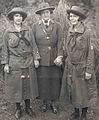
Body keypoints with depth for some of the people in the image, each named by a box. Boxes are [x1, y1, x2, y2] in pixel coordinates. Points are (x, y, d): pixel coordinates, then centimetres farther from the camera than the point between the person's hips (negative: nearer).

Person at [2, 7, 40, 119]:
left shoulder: (27, 30, 3)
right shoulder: (7, 32, -2)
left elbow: (33, 45, 6)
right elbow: (5, 49, 1)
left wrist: (36, 58, 1)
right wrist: (6, 64, -4)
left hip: (28, 63, 2)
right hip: (14, 64, -2)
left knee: (28, 84, 10)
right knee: (16, 85, 6)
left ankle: (28, 107, 27)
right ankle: (18, 108, 24)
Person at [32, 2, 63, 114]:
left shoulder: (57, 26, 5)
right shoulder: (35, 26, 5)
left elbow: (60, 42, 0)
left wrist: (60, 56, -10)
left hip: (54, 59, 1)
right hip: (41, 59, 0)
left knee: (55, 81, 6)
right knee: (43, 81, 5)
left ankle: (53, 102, 22)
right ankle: (44, 102, 23)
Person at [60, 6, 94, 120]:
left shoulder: (87, 32, -12)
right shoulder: (70, 31, 5)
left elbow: (90, 53, -11)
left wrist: (89, 70, -12)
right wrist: (67, 62, 13)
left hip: (81, 67, -5)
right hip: (70, 67, 5)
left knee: (82, 92, 5)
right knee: (72, 90, 14)